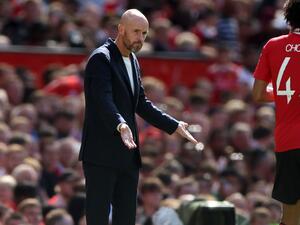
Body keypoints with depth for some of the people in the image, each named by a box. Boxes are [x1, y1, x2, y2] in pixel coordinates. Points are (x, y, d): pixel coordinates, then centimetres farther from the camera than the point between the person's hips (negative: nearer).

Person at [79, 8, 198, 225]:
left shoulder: (133, 61, 16)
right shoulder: (101, 59, -12)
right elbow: (104, 101, -26)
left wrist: (174, 125, 17)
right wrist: (120, 125, -43)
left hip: (127, 154, 9)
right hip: (102, 153, -9)